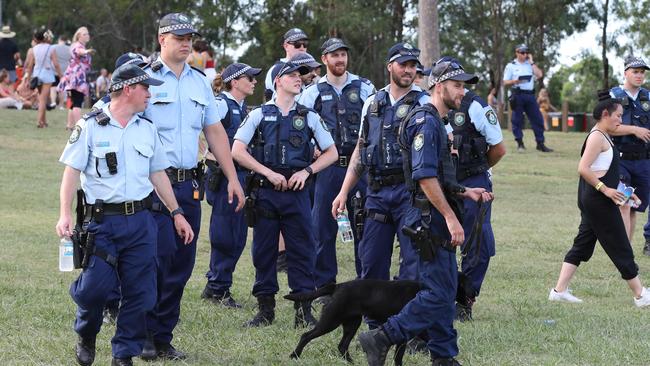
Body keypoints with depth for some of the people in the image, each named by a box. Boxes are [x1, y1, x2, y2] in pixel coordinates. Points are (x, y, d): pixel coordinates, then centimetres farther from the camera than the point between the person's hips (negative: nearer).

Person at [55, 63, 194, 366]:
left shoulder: (147, 129, 13)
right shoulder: (90, 126, -2)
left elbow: (157, 173, 20)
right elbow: (72, 171, -4)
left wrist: (177, 213, 18)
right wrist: (65, 215, -14)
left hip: (141, 220, 5)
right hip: (102, 221, -4)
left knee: (140, 292, 1)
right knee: (94, 286, -12)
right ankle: (86, 337, 18)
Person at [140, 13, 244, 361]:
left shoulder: (200, 82, 15)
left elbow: (215, 132, 20)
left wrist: (233, 177, 15)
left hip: (189, 185, 6)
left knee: (181, 265, 5)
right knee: (160, 257, -13)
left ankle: (163, 338, 13)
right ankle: (145, 336, -3)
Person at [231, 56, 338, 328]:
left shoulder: (309, 117, 10)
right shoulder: (259, 115, 5)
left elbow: (331, 153, 12)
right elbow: (237, 151, -2)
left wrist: (306, 171, -4)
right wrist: (269, 173, -10)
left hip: (297, 193, 1)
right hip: (265, 192, -1)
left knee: (302, 250, -1)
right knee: (263, 251, 3)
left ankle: (303, 309, 3)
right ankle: (265, 308, 12)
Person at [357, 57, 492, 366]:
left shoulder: (436, 123, 20)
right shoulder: (425, 122, -14)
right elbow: (425, 177, -22)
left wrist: (466, 192, 16)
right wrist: (451, 217, -23)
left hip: (437, 220, 11)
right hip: (432, 218, -11)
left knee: (444, 290, 12)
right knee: (438, 293, -11)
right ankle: (381, 338, -9)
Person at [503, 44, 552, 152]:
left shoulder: (530, 64, 16)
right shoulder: (511, 66, 7)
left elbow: (539, 75, 0)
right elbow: (505, 82, 3)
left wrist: (531, 62, 2)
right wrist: (515, 81, -16)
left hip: (530, 95, 3)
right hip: (517, 95, -3)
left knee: (537, 119, -1)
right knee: (517, 120, -3)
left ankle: (540, 143, 3)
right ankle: (520, 143, 5)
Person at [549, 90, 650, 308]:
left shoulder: (603, 137, 16)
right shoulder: (597, 137, -15)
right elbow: (583, 169, -23)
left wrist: (623, 190, 17)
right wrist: (605, 189, -22)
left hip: (592, 200, 10)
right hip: (598, 200, -10)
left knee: (583, 244, 10)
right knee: (620, 249, -2)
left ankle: (559, 290, 8)